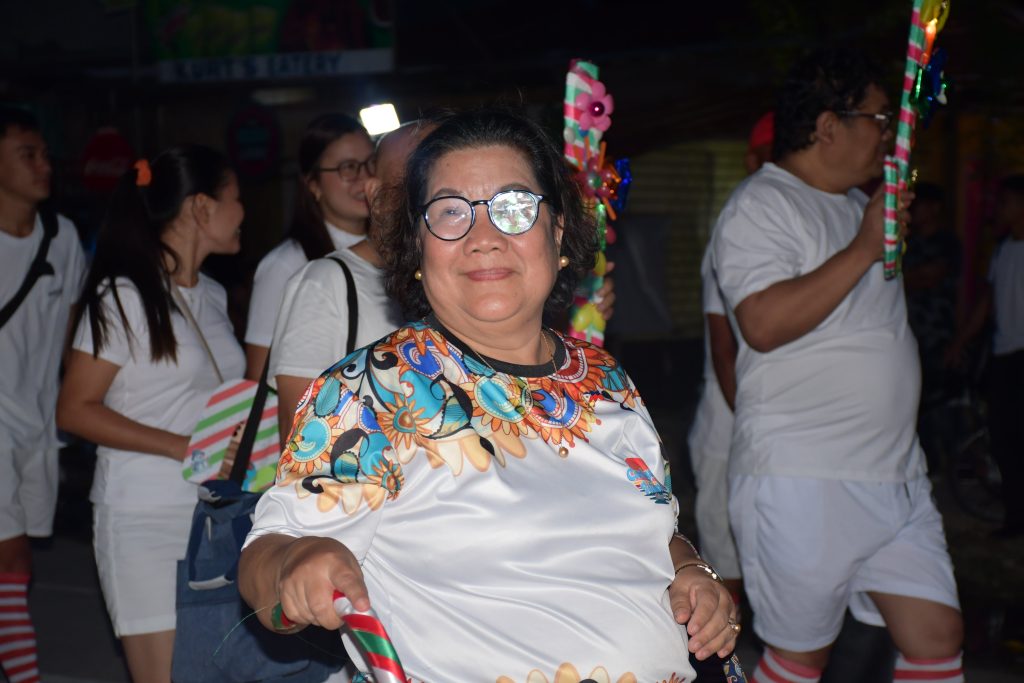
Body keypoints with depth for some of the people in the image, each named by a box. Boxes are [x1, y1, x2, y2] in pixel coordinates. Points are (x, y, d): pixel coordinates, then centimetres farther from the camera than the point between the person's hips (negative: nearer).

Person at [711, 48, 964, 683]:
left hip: (897, 476, 9)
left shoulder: (857, 204, 19)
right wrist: (865, 248, -21)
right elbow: (764, 324, -25)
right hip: (804, 482, -8)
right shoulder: (759, 206, -9)